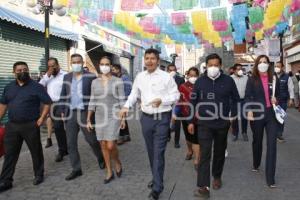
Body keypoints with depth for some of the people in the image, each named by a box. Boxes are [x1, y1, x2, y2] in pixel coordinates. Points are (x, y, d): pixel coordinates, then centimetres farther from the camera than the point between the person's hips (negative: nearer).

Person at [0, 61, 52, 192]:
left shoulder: (36, 87, -5)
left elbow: (47, 103, -6)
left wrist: (42, 118, -12)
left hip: (31, 125, -4)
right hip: (12, 126, 4)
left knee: (36, 152, 9)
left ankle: (38, 175, 26)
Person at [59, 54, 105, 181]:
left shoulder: (91, 77, -4)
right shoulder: (67, 77, 9)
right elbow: (63, 95, 13)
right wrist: (62, 111, 8)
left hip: (85, 113, -4)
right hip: (70, 114, 4)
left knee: (92, 140, 6)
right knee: (71, 143, 6)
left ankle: (101, 158, 35)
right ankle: (76, 169, 20)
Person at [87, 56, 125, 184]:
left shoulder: (118, 81, -7)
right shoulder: (95, 82, 5)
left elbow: (122, 101, -5)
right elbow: (92, 102, 6)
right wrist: (88, 120, 4)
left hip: (114, 117, -4)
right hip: (100, 117, 4)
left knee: (110, 146, -11)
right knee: (103, 146, 8)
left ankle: (118, 162, 22)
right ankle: (109, 173, 23)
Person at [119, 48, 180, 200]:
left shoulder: (166, 77, -6)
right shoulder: (140, 77, 6)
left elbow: (175, 95, -5)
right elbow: (134, 94, 13)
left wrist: (162, 100, -21)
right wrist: (126, 106, -3)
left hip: (162, 118, -5)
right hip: (146, 118, 5)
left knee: (158, 152, -4)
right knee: (151, 151, 17)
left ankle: (157, 188, 5)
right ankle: (156, 177, 37)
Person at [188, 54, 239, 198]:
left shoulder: (228, 81, -2)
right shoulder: (200, 81, -1)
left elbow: (235, 99, 7)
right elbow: (193, 102, 4)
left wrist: (233, 116, 0)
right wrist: (191, 121, 3)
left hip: (222, 123, 1)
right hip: (204, 123, -1)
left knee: (220, 152, 16)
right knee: (205, 154, -5)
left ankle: (217, 176, 39)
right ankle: (203, 187, -3)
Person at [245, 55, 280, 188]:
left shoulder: (274, 79, 6)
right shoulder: (252, 80, 1)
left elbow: (278, 94, 17)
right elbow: (247, 96, -5)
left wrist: (276, 99, -6)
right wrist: (250, 110, -18)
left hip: (271, 115, 1)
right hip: (257, 115, -1)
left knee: (272, 144, -5)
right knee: (257, 141, 15)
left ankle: (270, 177, -1)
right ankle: (256, 164, 40)